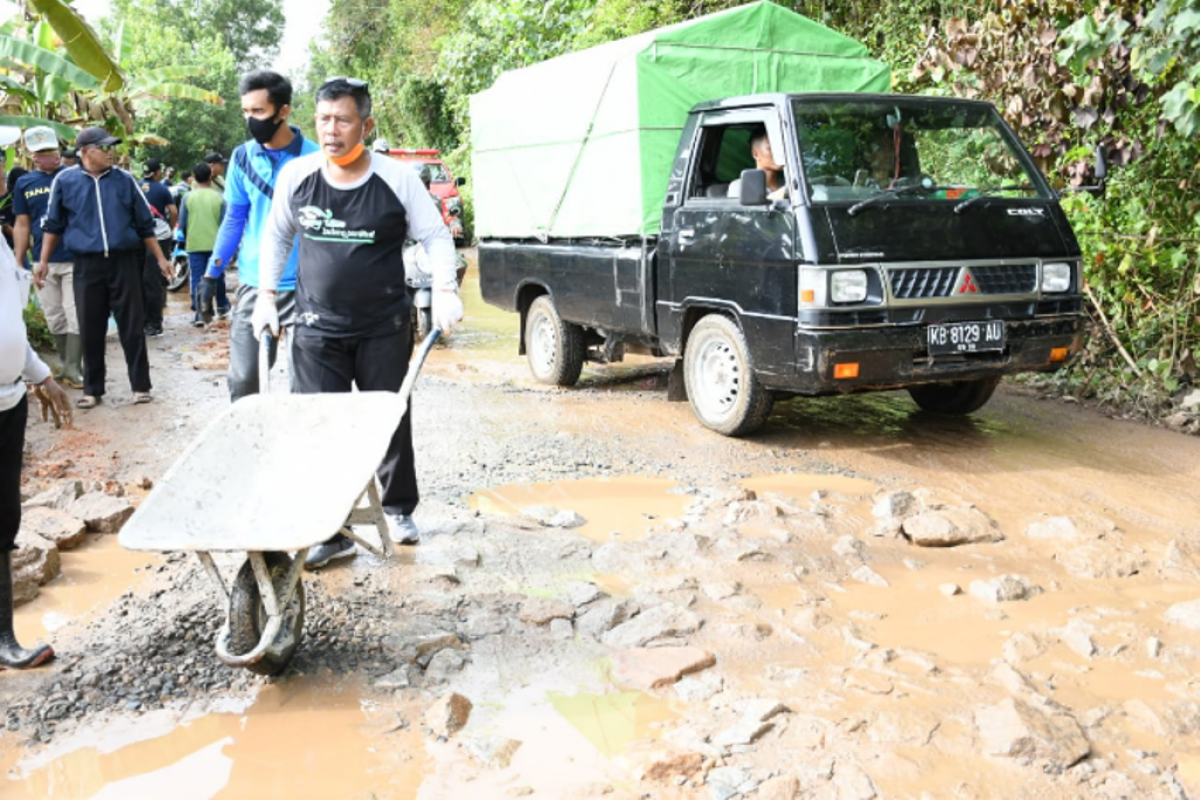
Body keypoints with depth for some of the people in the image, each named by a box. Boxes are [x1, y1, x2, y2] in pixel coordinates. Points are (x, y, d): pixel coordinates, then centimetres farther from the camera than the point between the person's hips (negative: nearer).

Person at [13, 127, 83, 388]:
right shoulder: (24, 183, 8)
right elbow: (22, 225, 12)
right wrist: (18, 263, 9)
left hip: (74, 259, -3)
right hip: (43, 263, 3)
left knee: (75, 317, -4)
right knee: (54, 320, 10)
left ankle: (73, 370, 1)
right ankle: (65, 365, 21)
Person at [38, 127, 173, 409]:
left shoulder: (125, 180, 4)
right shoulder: (65, 181, 3)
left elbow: (145, 224, 10)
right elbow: (53, 225, 12)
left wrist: (160, 258, 8)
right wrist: (43, 261, 9)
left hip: (124, 262, 0)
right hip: (87, 265, 0)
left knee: (132, 327, 2)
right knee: (91, 330, 6)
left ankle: (140, 385, 11)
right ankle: (92, 389, 17)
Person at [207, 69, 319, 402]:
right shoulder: (243, 156, 5)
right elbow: (234, 218, 13)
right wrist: (213, 271, 8)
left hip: (303, 287, -3)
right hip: (253, 285, 3)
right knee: (243, 380, 4)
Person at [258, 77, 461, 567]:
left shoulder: (396, 178, -7)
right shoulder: (297, 176, -1)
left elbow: (436, 236, 0)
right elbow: (277, 237, 13)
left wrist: (445, 290, -13)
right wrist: (266, 295, 9)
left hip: (385, 328, -1)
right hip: (317, 328, 1)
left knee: (391, 420, 10)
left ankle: (398, 509, 32)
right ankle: (330, 531, 7)